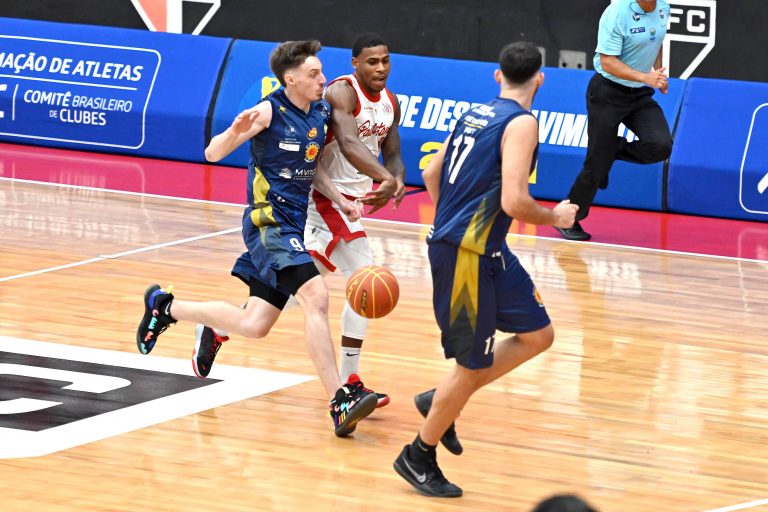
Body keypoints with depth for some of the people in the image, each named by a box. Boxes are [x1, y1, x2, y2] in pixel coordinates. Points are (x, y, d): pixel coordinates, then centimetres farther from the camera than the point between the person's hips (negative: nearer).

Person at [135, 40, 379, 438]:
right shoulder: (269, 112, -12)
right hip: (269, 222, -8)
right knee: (315, 295, -27)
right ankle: (340, 402, -33)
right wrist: (236, 131, -32)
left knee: (255, 325, 11)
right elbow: (213, 154, -12)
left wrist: (339, 200, 11)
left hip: (292, 226, 8)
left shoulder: (321, 114, 9)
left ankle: (165, 307, 32)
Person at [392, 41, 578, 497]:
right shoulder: (521, 123, -14)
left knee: (538, 335, 14)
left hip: (488, 252, 9)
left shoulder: (476, 115, 12)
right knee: (472, 365, 1)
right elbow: (514, 202, -23)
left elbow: (431, 174, 20)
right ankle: (419, 457, 14)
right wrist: (555, 217, -5)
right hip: (466, 254, -9)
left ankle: (446, 401, 20)